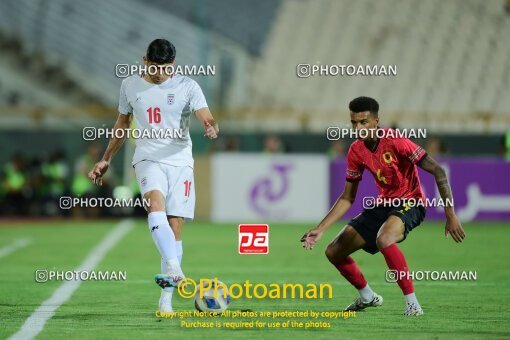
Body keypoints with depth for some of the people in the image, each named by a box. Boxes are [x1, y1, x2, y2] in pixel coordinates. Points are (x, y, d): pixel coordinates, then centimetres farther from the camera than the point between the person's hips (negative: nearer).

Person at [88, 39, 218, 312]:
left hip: (180, 161, 0)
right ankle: (174, 269, -47)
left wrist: (212, 127, -34)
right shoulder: (130, 85, 9)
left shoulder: (187, 86, 2)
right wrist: (106, 160, 23)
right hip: (148, 159, 0)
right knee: (156, 204, -30)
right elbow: (122, 123, 22)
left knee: (175, 226, -4)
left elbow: (206, 117, -10)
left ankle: (166, 298, 1)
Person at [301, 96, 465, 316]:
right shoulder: (356, 151, -1)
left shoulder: (395, 141, -22)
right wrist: (320, 230, -2)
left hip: (409, 202, -7)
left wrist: (450, 215, -25)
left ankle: (412, 303, -28)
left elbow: (438, 172, -21)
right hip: (383, 205, 7)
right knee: (334, 252, 5)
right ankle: (367, 297, 31)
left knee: (384, 240, -39)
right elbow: (347, 199, 7)